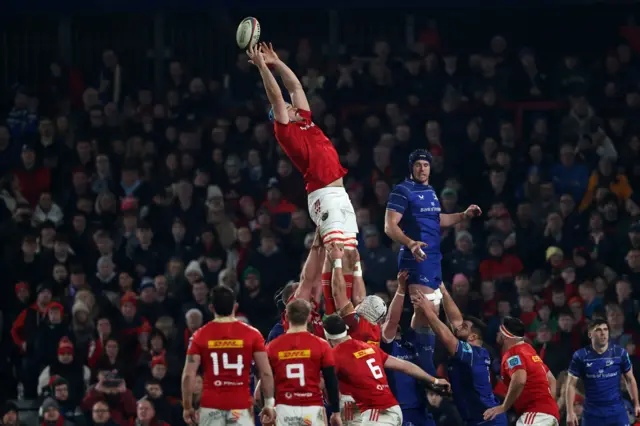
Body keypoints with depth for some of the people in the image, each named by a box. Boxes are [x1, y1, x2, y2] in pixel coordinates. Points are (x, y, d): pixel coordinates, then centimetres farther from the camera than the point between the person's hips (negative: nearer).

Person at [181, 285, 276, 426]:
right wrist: (269, 404, 5)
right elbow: (266, 373, -3)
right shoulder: (251, 334, 0)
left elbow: (188, 375, -3)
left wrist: (187, 407, 5)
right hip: (241, 405, 0)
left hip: (211, 405, 0)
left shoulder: (200, 336, 0)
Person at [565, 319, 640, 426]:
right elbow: (571, 385, -2)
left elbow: (630, 379, 9)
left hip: (617, 410, 0)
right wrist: (570, 412, -10)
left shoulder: (620, 353, -2)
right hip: (592, 412, 0)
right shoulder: (580, 356, -5)